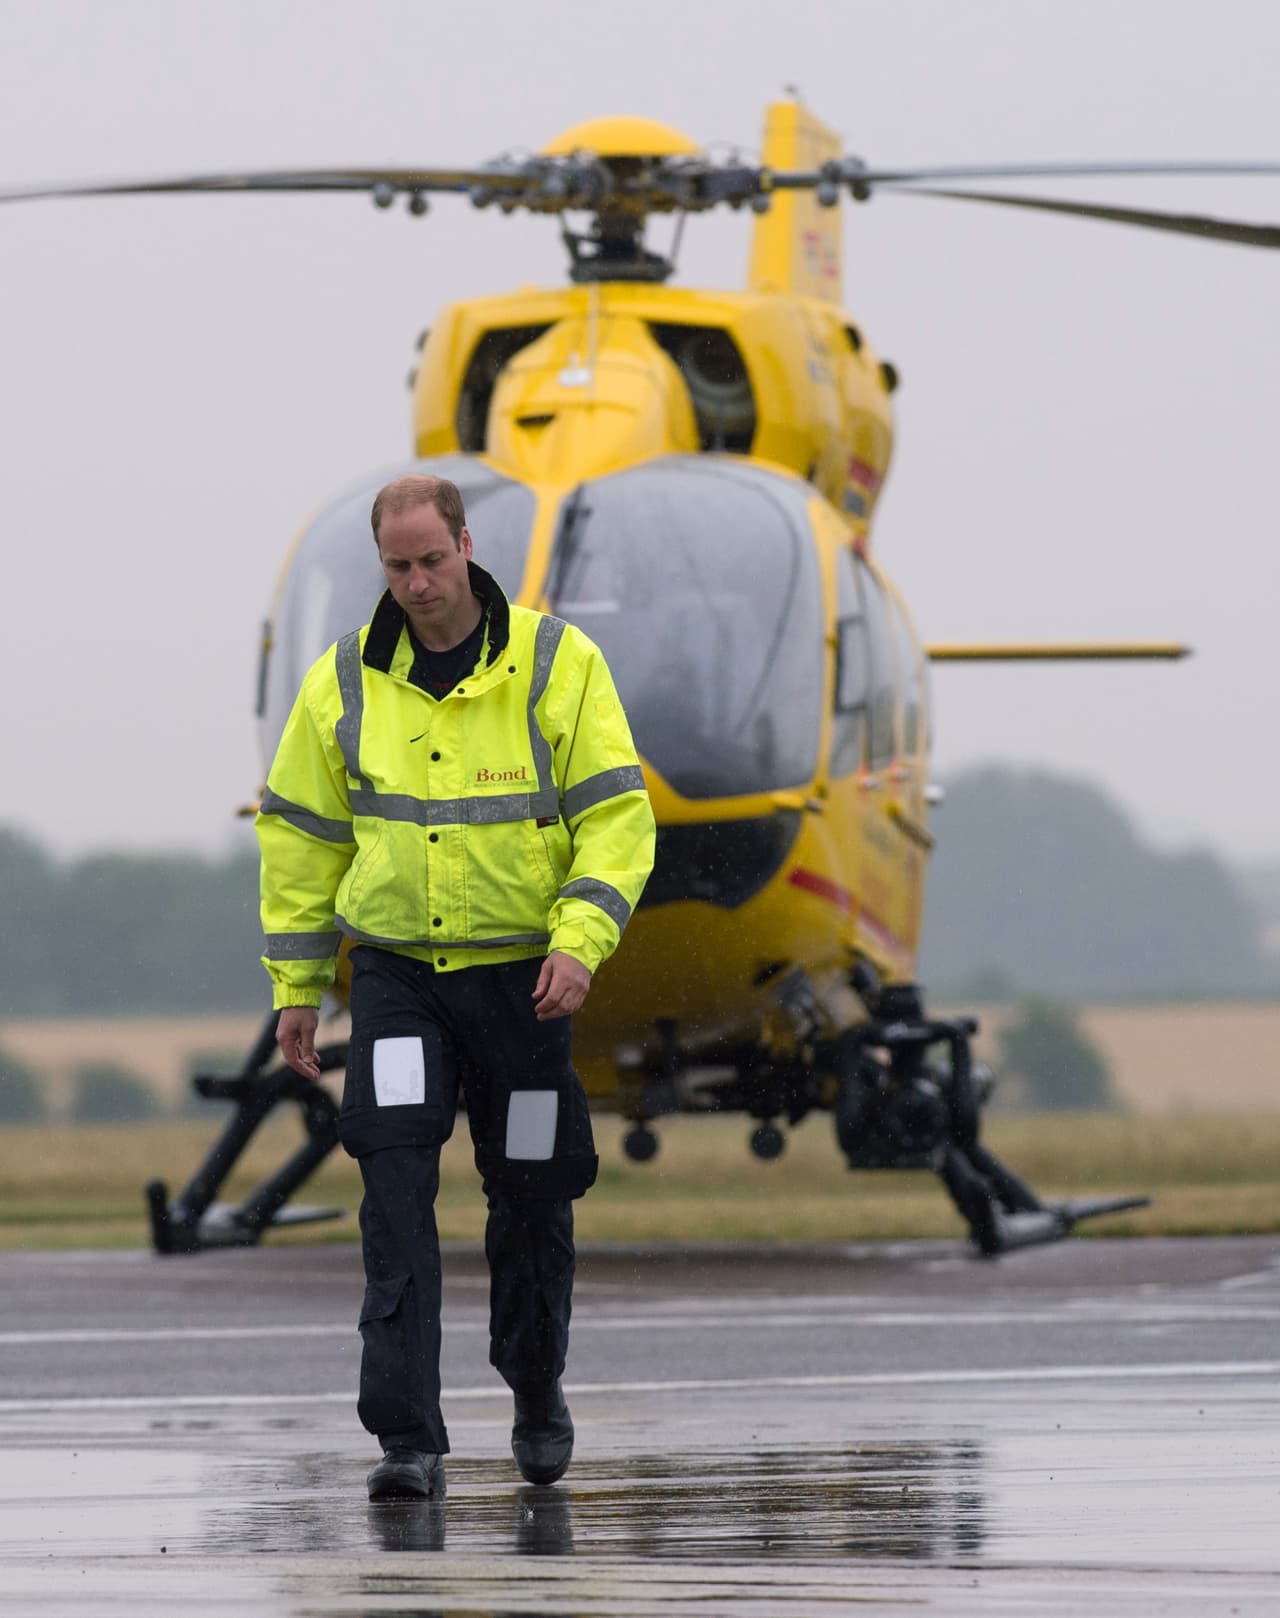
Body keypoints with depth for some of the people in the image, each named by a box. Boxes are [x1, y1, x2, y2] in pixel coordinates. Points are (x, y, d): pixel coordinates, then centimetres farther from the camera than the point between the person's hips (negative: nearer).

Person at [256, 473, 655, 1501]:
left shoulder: (557, 664, -5)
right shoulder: (346, 683, 2)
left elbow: (617, 812, -7)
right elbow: (301, 834, 10)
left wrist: (581, 939, -20)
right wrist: (297, 984, 9)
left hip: (521, 972, -1)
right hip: (395, 971, 1)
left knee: (531, 1194, 9)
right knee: (396, 1185, -14)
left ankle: (537, 1395, 35)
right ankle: (408, 1437, -16)